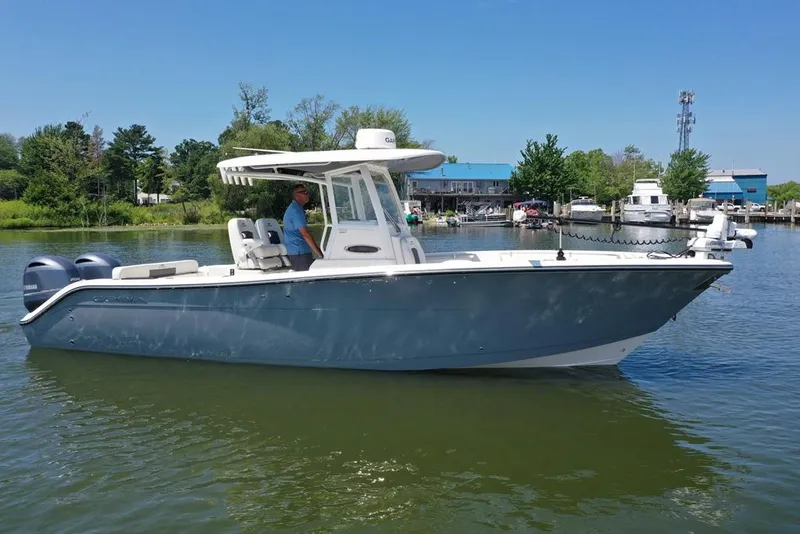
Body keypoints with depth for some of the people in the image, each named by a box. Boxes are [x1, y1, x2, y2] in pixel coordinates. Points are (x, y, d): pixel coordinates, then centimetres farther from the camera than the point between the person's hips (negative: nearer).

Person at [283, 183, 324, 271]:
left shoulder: (293, 208, 19)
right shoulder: (296, 210, -14)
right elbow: (306, 234, -21)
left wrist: (318, 250, 19)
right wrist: (320, 254, -20)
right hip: (299, 254, -10)